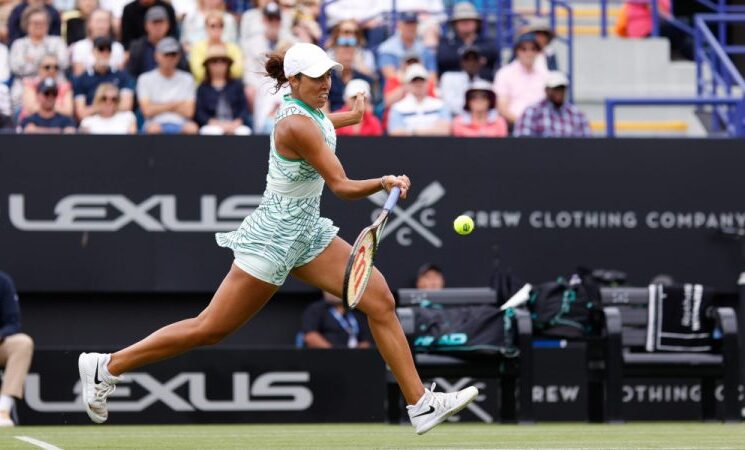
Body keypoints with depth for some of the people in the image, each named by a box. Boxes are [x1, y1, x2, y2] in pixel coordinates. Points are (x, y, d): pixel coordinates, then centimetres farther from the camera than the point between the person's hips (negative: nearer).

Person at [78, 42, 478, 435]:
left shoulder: (307, 107, 4)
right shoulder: (296, 126, -24)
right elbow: (341, 187, -25)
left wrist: (350, 117, 45)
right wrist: (384, 183, -41)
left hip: (307, 233, 9)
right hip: (275, 238, -9)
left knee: (380, 300, -2)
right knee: (210, 329, -2)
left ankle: (421, 405, 1)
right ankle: (107, 367, 11)